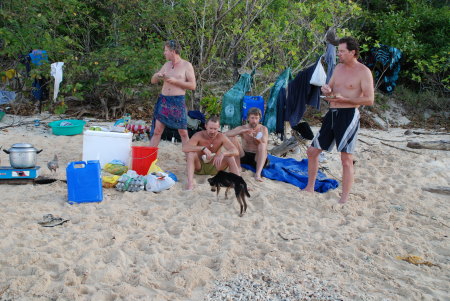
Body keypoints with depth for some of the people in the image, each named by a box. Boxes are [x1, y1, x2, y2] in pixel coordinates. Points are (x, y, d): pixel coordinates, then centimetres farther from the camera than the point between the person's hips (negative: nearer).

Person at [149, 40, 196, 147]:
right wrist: (157, 75, -3)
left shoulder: (186, 65, 0)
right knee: (157, 131, 1)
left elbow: (193, 86, -7)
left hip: (178, 101, -4)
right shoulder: (167, 65, 15)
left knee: (183, 132, -2)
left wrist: (175, 81, -14)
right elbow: (153, 81, 19)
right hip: (163, 100, 4)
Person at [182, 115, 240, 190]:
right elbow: (185, 148, -34)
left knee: (230, 156, -19)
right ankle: (190, 182, -43)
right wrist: (203, 148, -44)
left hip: (213, 167, 2)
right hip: (199, 167, -2)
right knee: (191, 153, -31)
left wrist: (223, 153, -42)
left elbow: (236, 151, -22)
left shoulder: (221, 137, -12)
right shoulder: (199, 135, -18)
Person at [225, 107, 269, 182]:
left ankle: (258, 173, -44)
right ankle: (238, 167, -21)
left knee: (262, 145, -31)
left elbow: (264, 145, -14)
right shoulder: (242, 128, -1)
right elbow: (226, 134, -16)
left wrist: (255, 139, -34)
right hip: (244, 156, 2)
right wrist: (242, 131, -27)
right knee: (233, 138, -15)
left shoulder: (263, 129, -2)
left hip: (257, 158, -1)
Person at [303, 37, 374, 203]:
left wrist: (343, 99, -19)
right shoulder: (339, 68, 14)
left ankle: (344, 199, 3)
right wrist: (326, 89, -3)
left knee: (346, 159, -4)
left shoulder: (363, 72, -8)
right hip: (332, 113, 8)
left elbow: (369, 100, -13)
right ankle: (310, 188, 25)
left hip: (348, 115, -8)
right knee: (312, 151, 11)